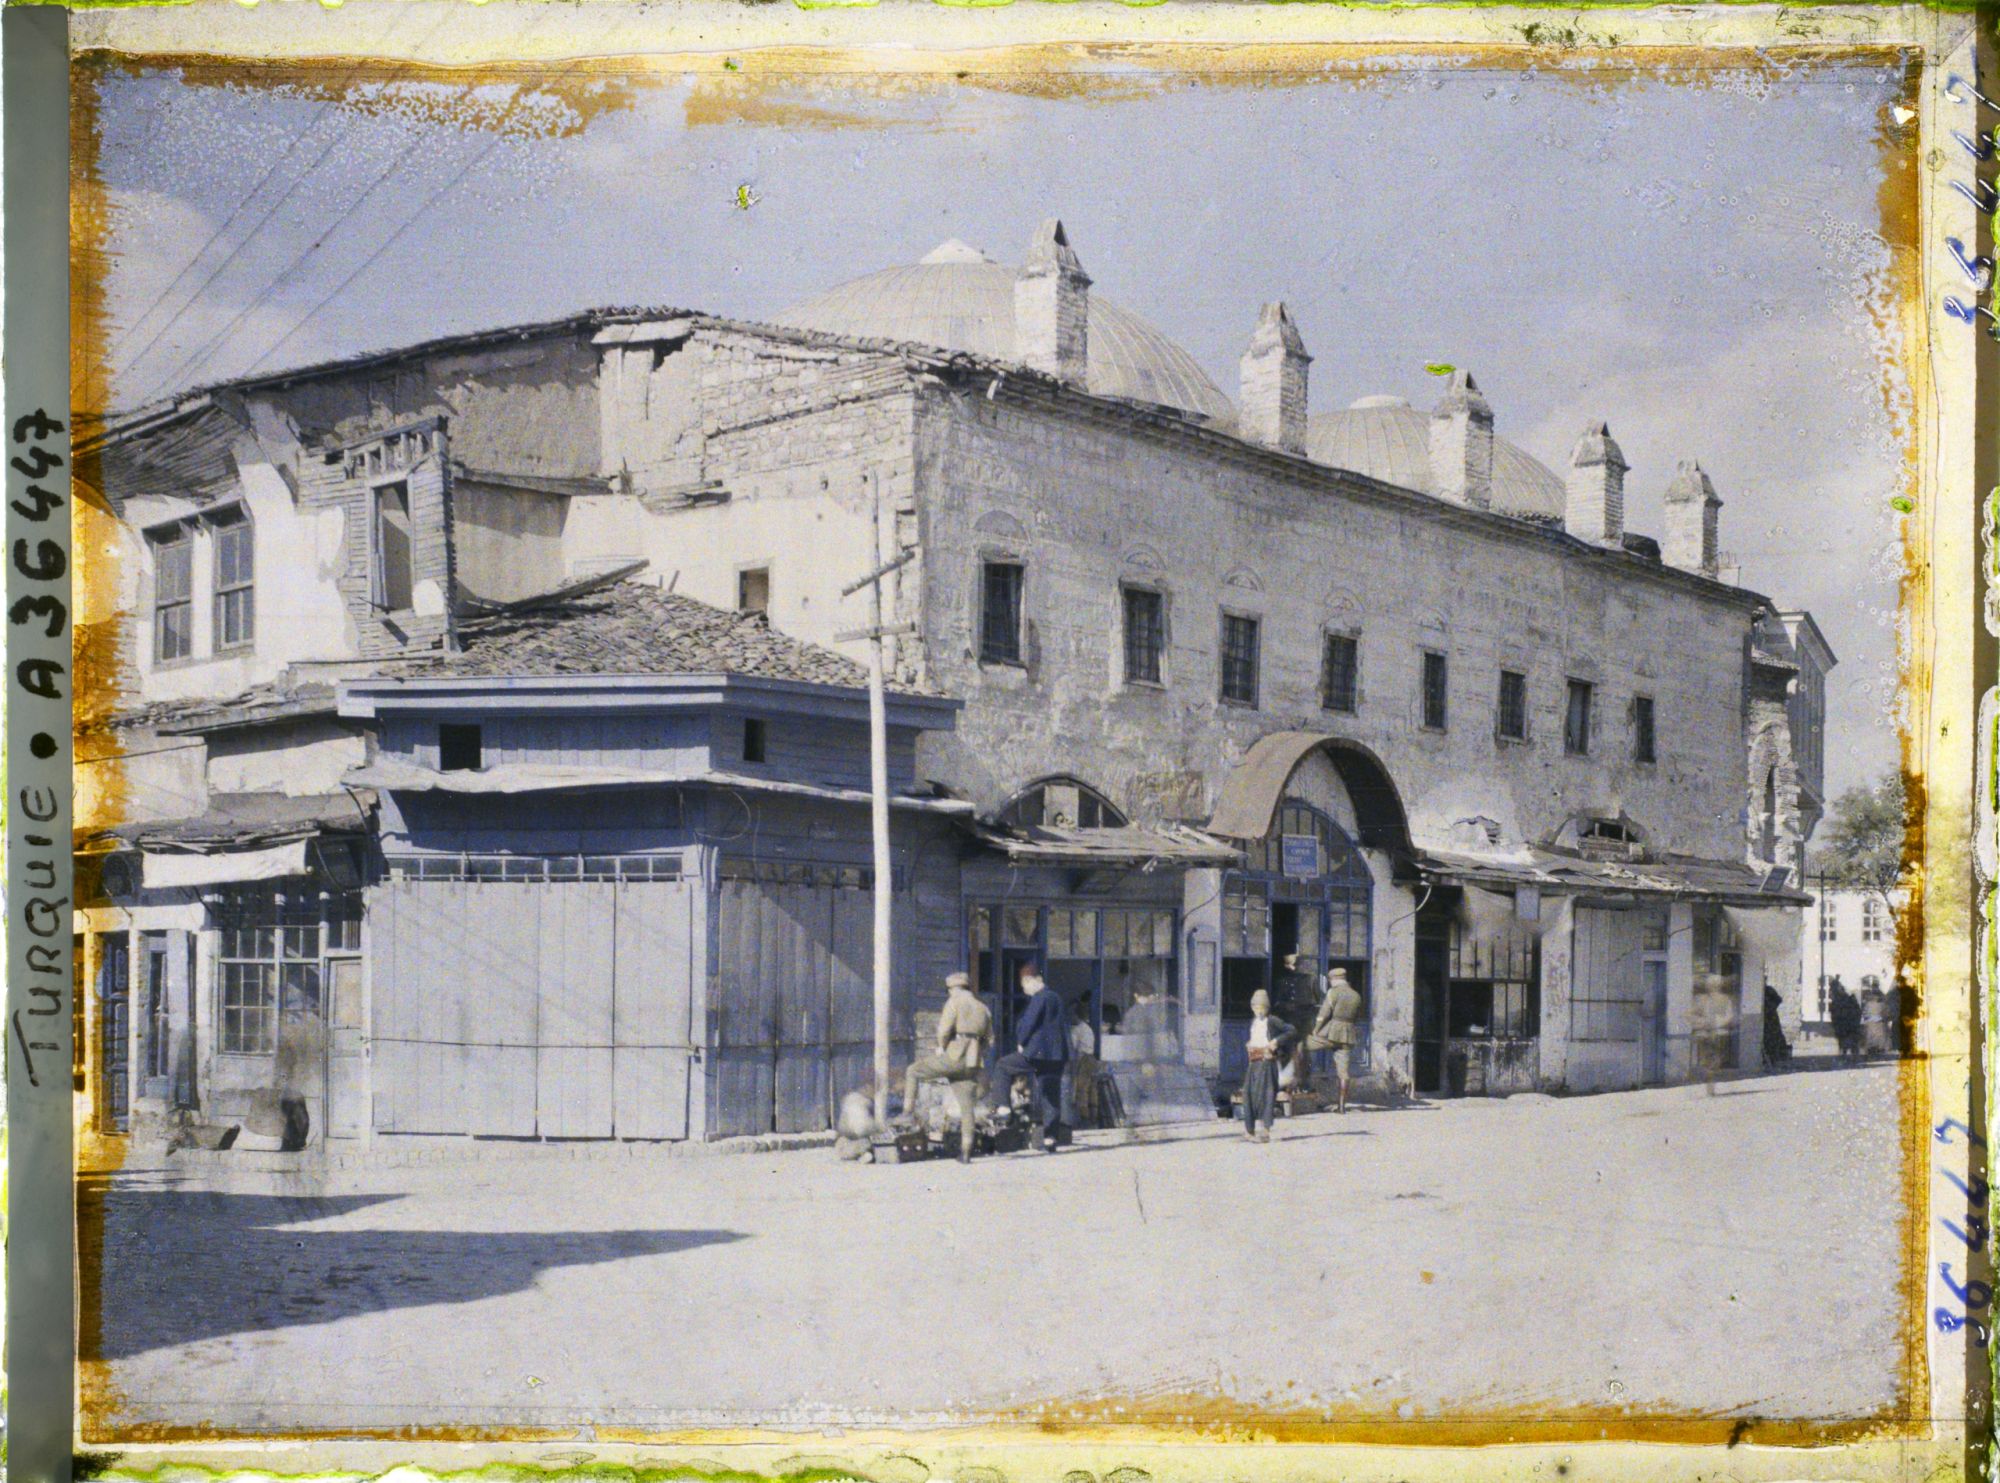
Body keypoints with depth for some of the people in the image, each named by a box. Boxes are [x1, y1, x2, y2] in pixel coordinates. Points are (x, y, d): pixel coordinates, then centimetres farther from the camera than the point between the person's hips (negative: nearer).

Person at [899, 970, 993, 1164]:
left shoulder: (955, 1002, -1)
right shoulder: (983, 1008, 18)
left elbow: (944, 1028, -13)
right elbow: (989, 1039, 17)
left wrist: (942, 1046, 4)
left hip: (954, 1057, -6)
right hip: (973, 1063, 6)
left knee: (912, 1071, 12)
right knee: (967, 1107, 6)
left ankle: (909, 1112, 4)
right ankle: (965, 1152, 2)